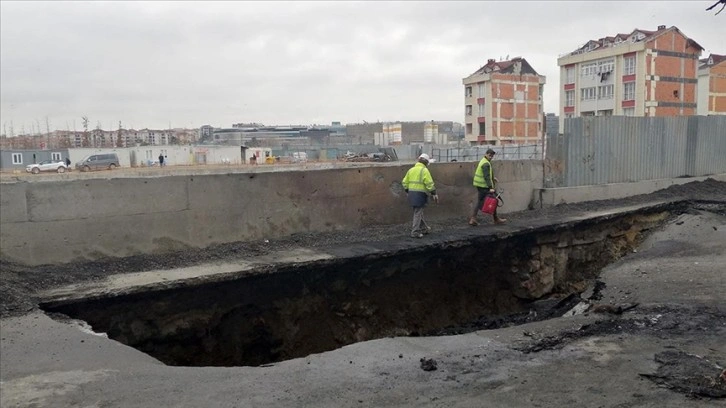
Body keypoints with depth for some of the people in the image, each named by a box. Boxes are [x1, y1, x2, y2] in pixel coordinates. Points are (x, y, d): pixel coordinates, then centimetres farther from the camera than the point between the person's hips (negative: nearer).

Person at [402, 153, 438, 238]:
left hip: (411, 193, 7)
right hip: (420, 194, -7)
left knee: (419, 212, 18)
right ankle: (415, 232, 0)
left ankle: (424, 228, 30)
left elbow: (405, 182, 14)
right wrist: (434, 194, -8)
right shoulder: (424, 170, -9)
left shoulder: (411, 170, 12)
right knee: (418, 213, -2)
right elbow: (429, 183, -15)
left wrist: (408, 192, 24)